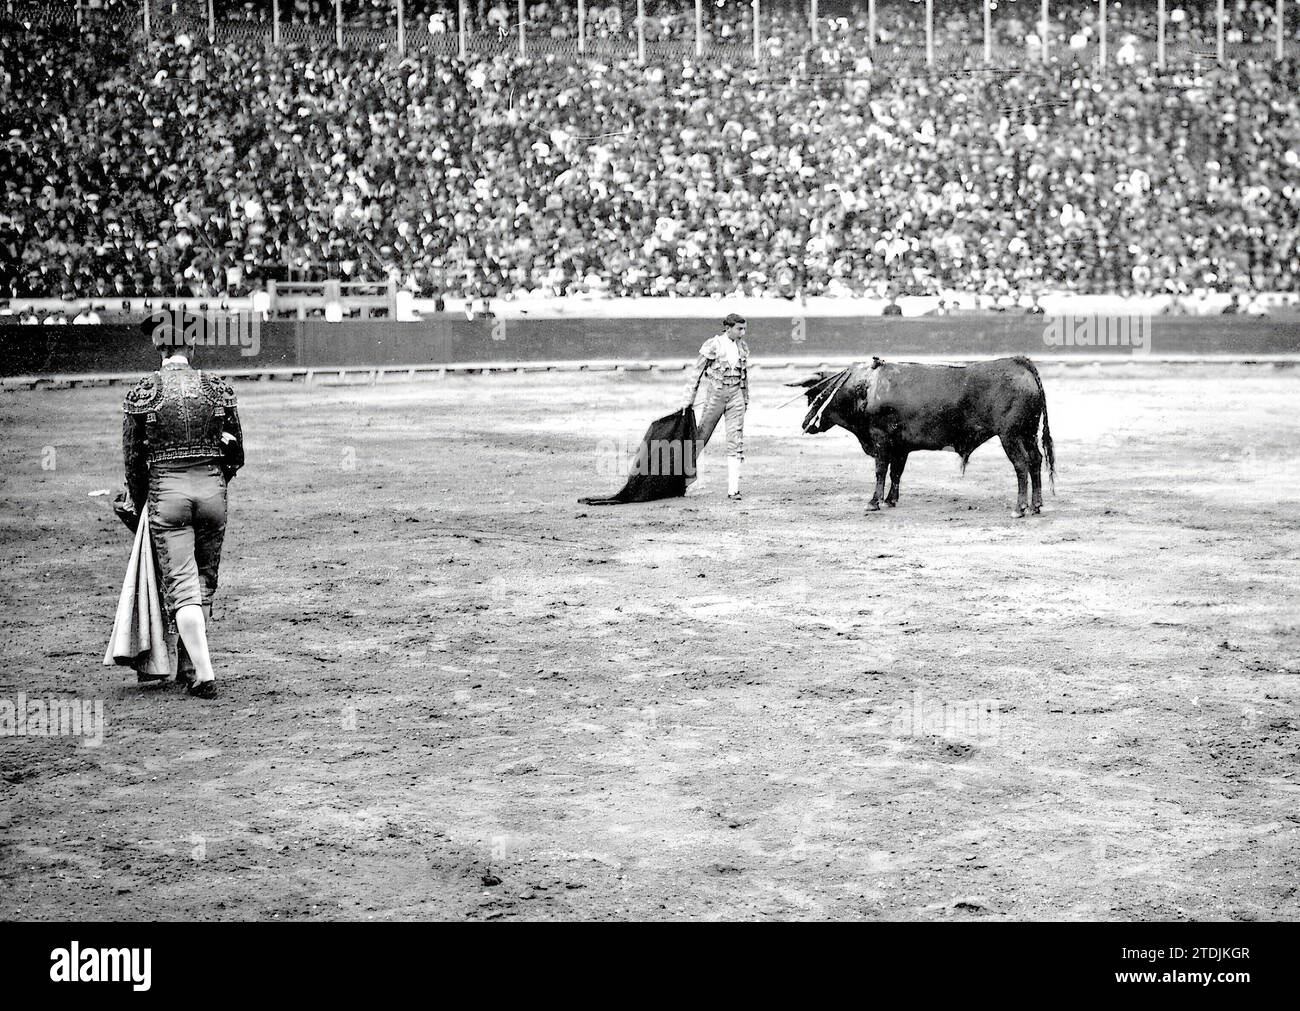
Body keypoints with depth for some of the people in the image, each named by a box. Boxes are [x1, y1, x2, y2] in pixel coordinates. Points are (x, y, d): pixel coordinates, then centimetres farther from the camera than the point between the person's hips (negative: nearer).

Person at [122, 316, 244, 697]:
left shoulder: (141, 393, -2)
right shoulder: (219, 388, 2)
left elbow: (133, 460, 1)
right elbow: (236, 455, 7)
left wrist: (140, 506, 15)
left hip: (165, 491, -2)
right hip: (212, 489, 2)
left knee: (181, 585, -2)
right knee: (204, 582, 16)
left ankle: (204, 672, -13)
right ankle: (189, 666, 25)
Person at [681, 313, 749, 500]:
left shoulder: (742, 346, 7)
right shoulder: (713, 345, -8)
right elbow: (696, 373, -5)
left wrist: (746, 399, 23)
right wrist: (689, 399, -6)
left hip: (736, 395, 3)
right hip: (716, 394, -3)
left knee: (736, 441, -5)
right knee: (702, 435, 8)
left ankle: (733, 490, -5)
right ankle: (689, 471, 35)